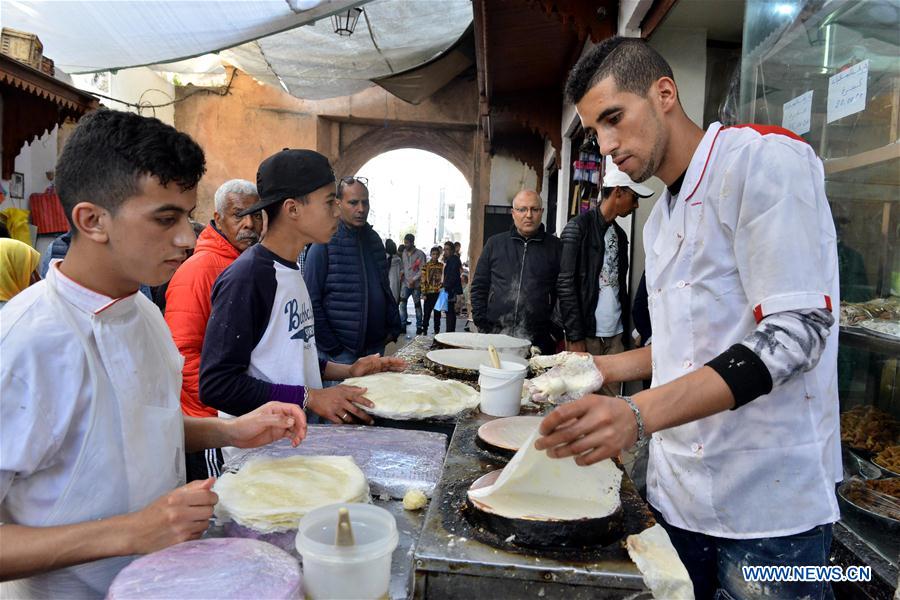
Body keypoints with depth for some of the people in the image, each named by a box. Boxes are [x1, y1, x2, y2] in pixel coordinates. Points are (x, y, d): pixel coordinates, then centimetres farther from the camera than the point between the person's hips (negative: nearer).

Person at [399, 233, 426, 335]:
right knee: (402, 302, -11)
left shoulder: (420, 254, -6)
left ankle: (419, 326, 13)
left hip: (416, 284, -3)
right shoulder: (403, 253, 9)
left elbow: (422, 270, -9)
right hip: (405, 283, 4)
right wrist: (401, 272, -2)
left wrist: (414, 279, -16)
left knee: (417, 304, 5)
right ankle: (403, 323, -5)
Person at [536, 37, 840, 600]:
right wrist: (606, 369, 8)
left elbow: (795, 333, -21)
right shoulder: (661, 219, 14)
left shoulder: (763, 158, -12)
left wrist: (639, 414, -30)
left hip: (767, 501, -7)